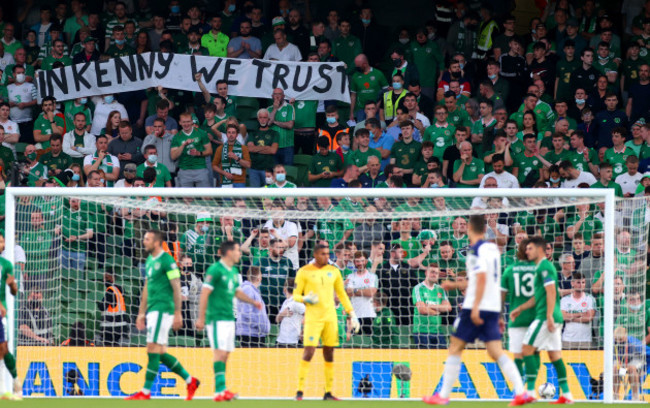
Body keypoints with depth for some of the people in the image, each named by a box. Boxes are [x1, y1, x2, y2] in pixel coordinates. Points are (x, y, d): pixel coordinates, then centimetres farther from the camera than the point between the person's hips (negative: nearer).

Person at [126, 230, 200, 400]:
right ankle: (190, 380, 19)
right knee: (161, 353, 10)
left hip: (163, 309, -9)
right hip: (153, 310, 9)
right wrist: (142, 313, 22)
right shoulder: (150, 261, 17)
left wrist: (177, 314, -16)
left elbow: (176, 288, -12)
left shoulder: (167, 260, -10)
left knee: (153, 350, -10)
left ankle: (146, 392, -8)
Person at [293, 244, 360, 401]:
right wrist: (305, 299, -21)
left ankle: (328, 393, 10)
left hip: (330, 316, 4)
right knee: (309, 352, -13)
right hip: (313, 316, -4)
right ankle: (299, 392, -10)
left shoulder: (333, 271, 11)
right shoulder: (304, 272, -1)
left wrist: (351, 313, 14)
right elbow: (295, 295, 1)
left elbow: (342, 294, 19)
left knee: (329, 355, 5)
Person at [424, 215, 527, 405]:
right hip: (493, 309, 7)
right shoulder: (492, 249, 16)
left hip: (476, 308, -7)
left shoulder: (476, 249, -10)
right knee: (496, 352, 2)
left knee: (455, 348, 2)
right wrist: (455, 285, 34)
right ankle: (521, 392, -12)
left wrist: (475, 308, -23)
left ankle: (443, 395, 5)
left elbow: (482, 278, -21)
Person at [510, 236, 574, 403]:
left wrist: (549, 316, -23)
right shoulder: (540, 267, 21)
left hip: (545, 317, -10)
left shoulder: (545, 267, -9)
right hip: (555, 318, 10)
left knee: (527, 349, -8)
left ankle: (530, 392, -12)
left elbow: (551, 292, -18)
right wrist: (520, 308, 26)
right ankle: (566, 394, 7)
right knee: (555, 355, 9)